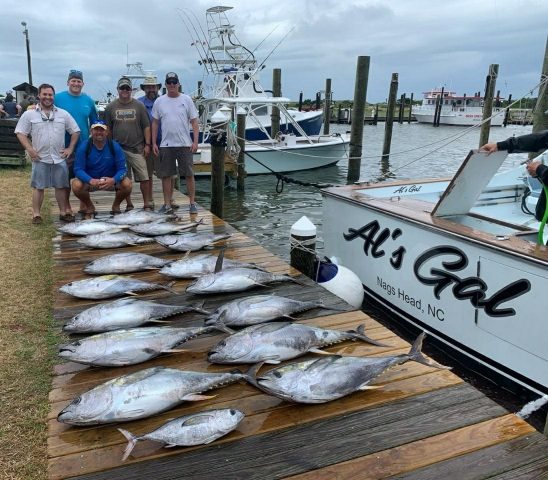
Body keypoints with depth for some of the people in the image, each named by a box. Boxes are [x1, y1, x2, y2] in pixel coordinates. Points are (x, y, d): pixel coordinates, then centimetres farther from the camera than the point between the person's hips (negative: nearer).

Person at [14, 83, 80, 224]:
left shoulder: (63, 114, 6)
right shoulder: (29, 114, 1)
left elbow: (75, 131, 9)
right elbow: (20, 133, 1)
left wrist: (70, 148, 2)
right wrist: (29, 149, -9)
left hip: (59, 158, 2)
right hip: (40, 159, -2)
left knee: (61, 186, 7)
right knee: (38, 187, 2)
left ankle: (64, 212, 16)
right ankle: (36, 214, 8)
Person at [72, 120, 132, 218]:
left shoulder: (114, 146, -12)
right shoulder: (84, 147, -13)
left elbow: (122, 169, -15)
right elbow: (78, 169, -17)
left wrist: (113, 180, -37)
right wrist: (90, 180, -37)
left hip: (110, 180, 0)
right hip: (89, 180, 0)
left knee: (127, 184, -27)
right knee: (76, 185, -30)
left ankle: (116, 206, 5)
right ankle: (89, 207, 3)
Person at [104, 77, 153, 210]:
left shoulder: (139, 106, 6)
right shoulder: (111, 107, 8)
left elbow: (146, 127, 4)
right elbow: (108, 129, 10)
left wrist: (147, 144, -3)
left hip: (137, 149, -1)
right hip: (119, 149, 2)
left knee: (144, 178, -5)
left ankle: (147, 204, 2)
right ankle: (129, 205, 16)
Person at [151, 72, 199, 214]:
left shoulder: (186, 100, 3)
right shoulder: (159, 101, 7)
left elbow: (194, 121, 2)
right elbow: (155, 123, 11)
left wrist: (195, 141, -8)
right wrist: (154, 143, 5)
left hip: (185, 144, -2)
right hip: (165, 145, 2)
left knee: (189, 174, 1)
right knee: (166, 175, 5)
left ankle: (192, 203, 9)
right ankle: (167, 204, 15)